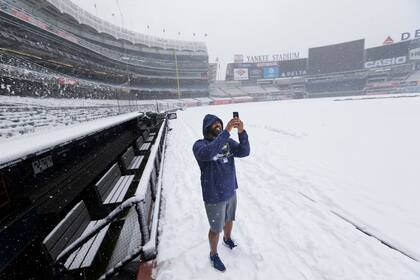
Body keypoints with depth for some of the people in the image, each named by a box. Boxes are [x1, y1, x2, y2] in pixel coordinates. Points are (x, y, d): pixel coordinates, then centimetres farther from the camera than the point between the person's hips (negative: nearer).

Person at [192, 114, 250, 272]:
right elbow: (208, 153, -42)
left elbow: (244, 152, -18)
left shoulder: (228, 142, -4)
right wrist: (227, 131, -44)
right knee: (216, 229, 14)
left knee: (229, 219, 28)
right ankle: (213, 254, 42)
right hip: (214, 197, -5)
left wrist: (242, 132, -33)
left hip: (231, 192, 5)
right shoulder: (199, 145, -19)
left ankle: (227, 239, 59)